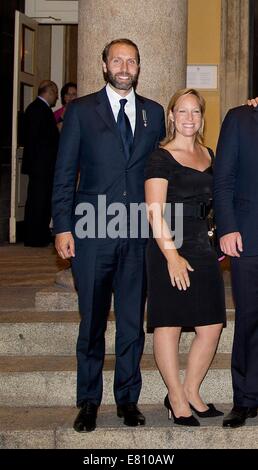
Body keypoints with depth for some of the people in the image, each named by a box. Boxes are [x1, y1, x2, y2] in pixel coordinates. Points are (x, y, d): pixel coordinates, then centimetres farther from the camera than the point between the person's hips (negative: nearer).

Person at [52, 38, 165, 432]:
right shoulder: (81, 110, 4)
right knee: (92, 322, 6)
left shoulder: (154, 113, 11)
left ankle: (128, 399, 21)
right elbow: (64, 173, 1)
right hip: (93, 233, -2)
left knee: (132, 321, 8)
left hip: (139, 234, 2)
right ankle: (89, 402, 18)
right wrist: (63, 227, -6)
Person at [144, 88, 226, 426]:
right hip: (169, 248, -6)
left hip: (203, 247, 6)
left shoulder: (208, 155, 14)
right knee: (169, 324, 0)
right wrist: (172, 255, -19)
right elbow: (155, 211, -12)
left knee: (212, 325, 4)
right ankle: (177, 399, 12)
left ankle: (191, 392, 20)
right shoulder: (161, 158, -5)